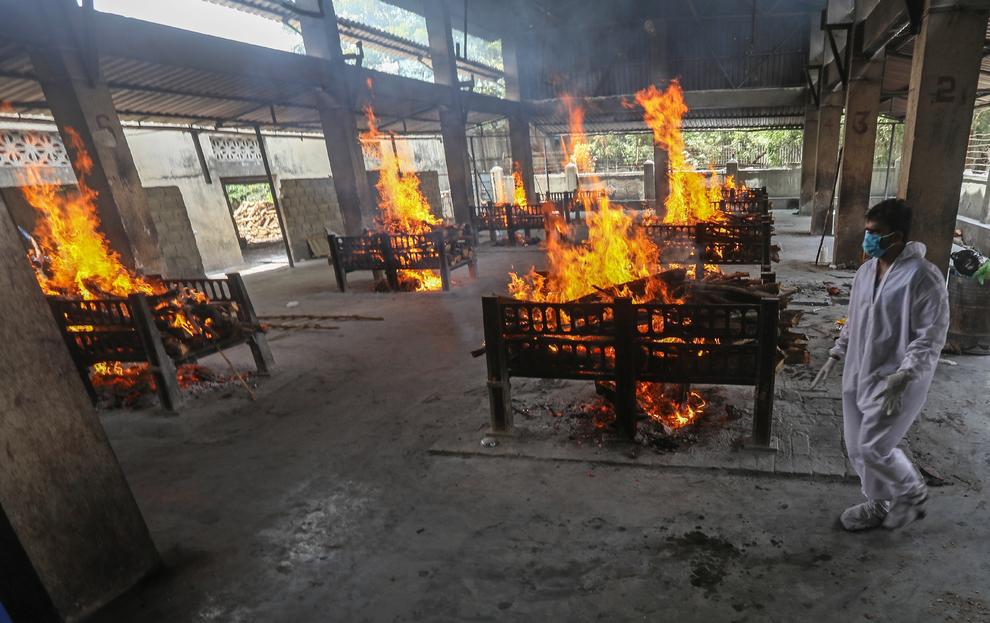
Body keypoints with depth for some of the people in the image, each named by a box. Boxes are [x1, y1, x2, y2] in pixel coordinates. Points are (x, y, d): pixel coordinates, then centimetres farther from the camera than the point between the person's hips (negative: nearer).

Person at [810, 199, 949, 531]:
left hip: (894, 381, -7)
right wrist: (835, 355, 14)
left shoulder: (923, 277, -17)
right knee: (857, 448, 14)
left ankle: (914, 495, 29)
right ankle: (878, 505, 36)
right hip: (859, 375, 7)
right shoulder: (866, 270, 6)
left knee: (874, 448, -2)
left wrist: (902, 377, -25)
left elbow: (931, 337, -18)